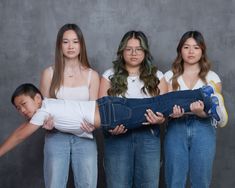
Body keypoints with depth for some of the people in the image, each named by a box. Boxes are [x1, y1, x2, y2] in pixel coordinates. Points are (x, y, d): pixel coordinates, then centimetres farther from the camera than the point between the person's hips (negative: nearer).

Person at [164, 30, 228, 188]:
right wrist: (172, 112, -21)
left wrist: (201, 111, -25)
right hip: (176, 129, 0)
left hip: (203, 130, 0)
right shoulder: (170, 76, 10)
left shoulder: (212, 77, 8)